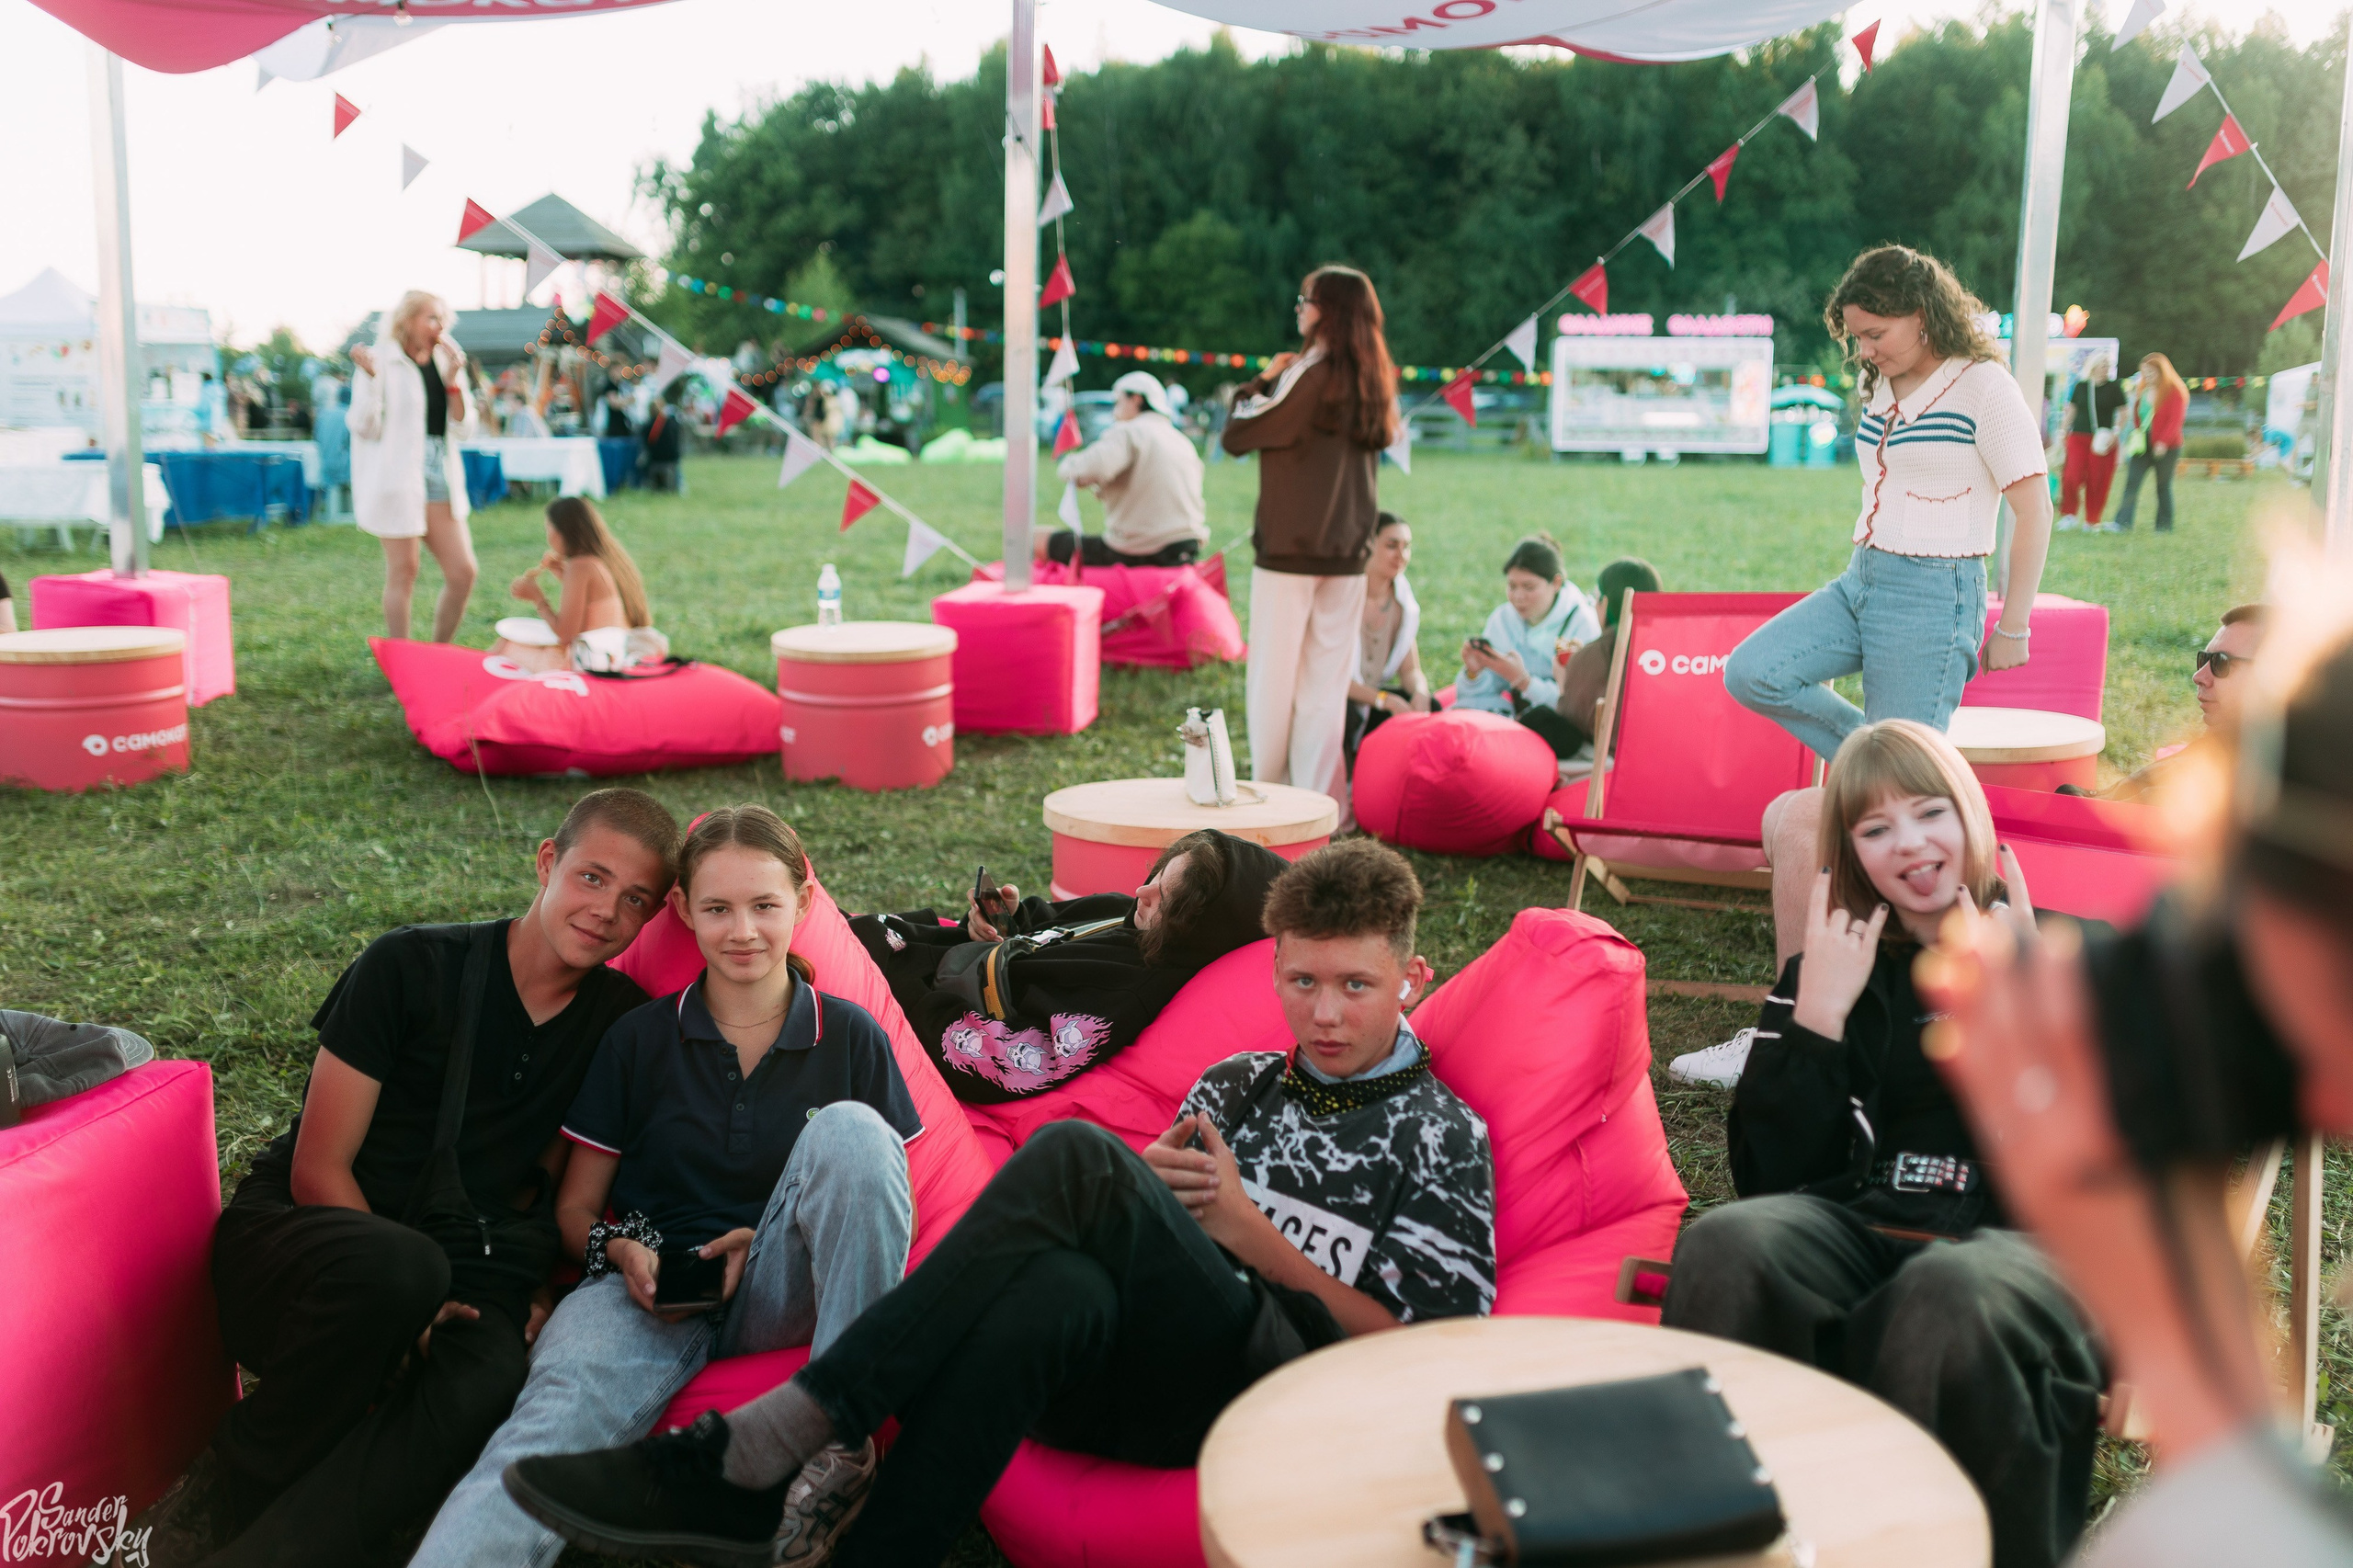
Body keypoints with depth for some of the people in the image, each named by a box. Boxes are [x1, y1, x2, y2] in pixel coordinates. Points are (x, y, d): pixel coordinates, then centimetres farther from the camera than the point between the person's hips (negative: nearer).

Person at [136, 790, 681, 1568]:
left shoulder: (619, 1020, 6)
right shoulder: (412, 966, -5)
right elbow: (319, 1167, -7)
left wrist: (538, 1284, -3)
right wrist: (400, 1299, -19)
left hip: (453, 1284, 2)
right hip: (289, 1236, -2)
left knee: (484, 1384, -35)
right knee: (401, 1266, -39)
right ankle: (226, 1496, -16)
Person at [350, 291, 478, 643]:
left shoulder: (443, 361, 11)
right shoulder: (381, 360, -6)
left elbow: (461, 425, 6)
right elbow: (366, 428, -11)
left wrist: (453, 379, -5)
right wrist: (370, 376, -21)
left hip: (439, 478, 6)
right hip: (397, 478, -6)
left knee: (463, 572, 1)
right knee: (403, 574, 0)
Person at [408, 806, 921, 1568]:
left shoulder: (853, 1038, 6)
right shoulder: (639, 1039, 8)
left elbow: (885, 1198, 8)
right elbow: (577, 1209, 14)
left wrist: (763, 1242, -10)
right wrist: (620, 1250, -11)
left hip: (782, 1294, 0)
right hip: (656, 1289, 0)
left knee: (848, 1129, -27)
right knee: (562, 1404, -34)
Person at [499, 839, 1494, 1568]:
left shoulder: (1441, 1134, 12)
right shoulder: (1240, 1083, 27)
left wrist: (1251, 1232, -3)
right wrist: (1147, 1189, -2)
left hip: (1274, 1387, -4)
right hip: (1127, 1384, 4)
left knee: (1074, 1156, -31)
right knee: (1061, 1291, -37)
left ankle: (766, 1443, -34)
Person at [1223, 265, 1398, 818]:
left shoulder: (1310, 375, -14)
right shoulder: (1371, 381, 7)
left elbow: (1236, 436, -12)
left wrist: (1261, 381, 2)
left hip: (1291, 550, -7)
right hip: (1348, 553, 7)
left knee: (1273, 674, 2)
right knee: (1327, 679, 9)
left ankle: (1267, 793, 7)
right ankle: (1325, 799, 10)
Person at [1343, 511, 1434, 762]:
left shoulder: (1402, 600, 1)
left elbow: (1410, 670, 4)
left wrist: (1420, 692, -22)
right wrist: (1384, 700, -30)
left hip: (1370, 696, 6)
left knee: (1430, 708, -17)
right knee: (1344, 711, -38)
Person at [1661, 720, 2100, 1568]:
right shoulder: (1836, 964, 17)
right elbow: (1768, 1177, 6)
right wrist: (1820, 1011, -1)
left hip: (2023, 1243, -2)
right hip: (1855, 1234, 2)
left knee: (1953, 1296, -38)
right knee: (1725, 1248, -31)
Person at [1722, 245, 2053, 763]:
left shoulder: (1982, 385, -9)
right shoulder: (1881, 385, 14)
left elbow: (2035, 511, -9)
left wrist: (2011, 630, -8)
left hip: (1935, 595, -8)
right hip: (1859, 583, 8)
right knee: (1749, 673, -11)